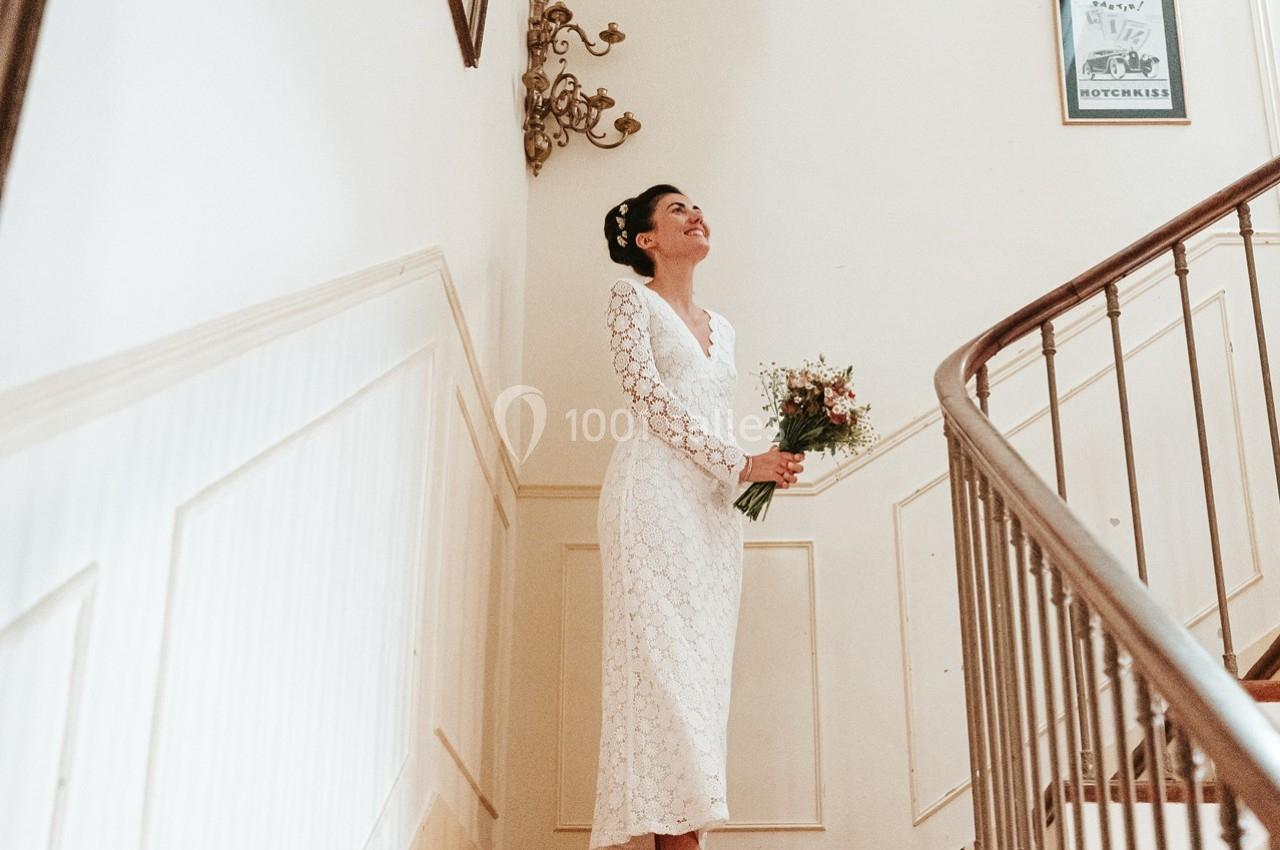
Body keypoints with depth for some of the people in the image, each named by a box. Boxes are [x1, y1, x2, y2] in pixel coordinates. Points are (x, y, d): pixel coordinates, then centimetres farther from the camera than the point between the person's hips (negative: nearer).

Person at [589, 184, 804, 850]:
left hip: (712, 508, 7)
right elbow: (649, 395, -6)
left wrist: (764, 469, 5)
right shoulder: (631, 296, 6)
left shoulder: (721, 328, 25)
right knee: (665, 658, -15)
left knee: (704, 665, -2)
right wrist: (739, 463, -10)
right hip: (655, 494, -7)